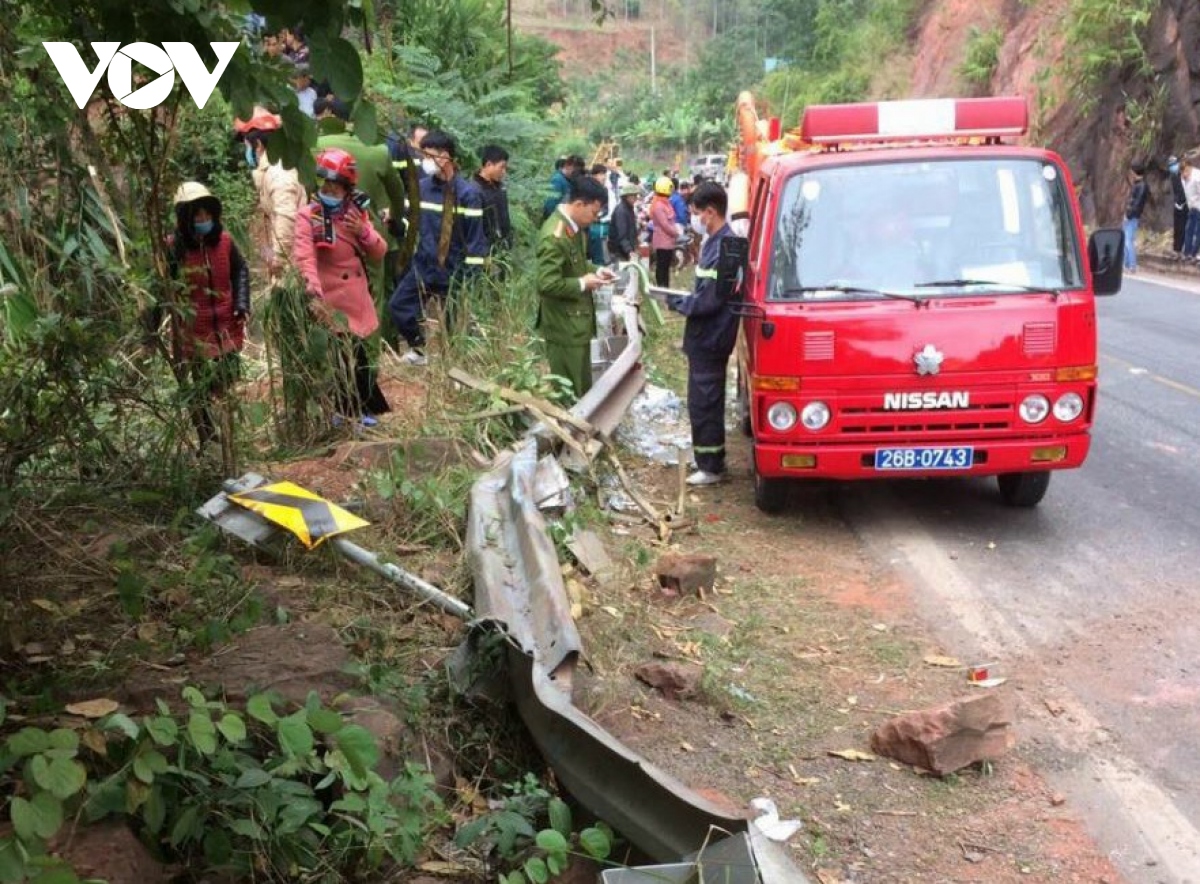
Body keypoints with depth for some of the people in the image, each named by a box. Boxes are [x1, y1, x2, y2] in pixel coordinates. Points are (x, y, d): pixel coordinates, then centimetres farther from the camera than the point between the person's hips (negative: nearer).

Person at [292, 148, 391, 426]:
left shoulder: (355, 212, 7)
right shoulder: (308, 217, -12)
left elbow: (380, 252, 7)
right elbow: (305, 259, -25)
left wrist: (364, 232, -13)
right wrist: (314, 295, -38)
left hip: (358, 298, 6)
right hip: (333, 300, -6)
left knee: (348, 355, 16)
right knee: (353, 356, -3)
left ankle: (345, 410, 31)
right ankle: (366, 409, 16)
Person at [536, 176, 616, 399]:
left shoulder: (575, 226, 5)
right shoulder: (554, 236, -26)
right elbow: (548, 284, -29)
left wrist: (595, 270, 5)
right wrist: (583, 284, -19)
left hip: (577, 319, 10)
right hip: (564, 325, -10)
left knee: (582, 385, 21)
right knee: (569, 392, 2)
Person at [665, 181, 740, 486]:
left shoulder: (722, 248, -22)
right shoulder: (717, 242, 9)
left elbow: (708, 301, -24)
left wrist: (677, 302, -11)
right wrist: (683, 299, 6)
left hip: (709, 338, -10)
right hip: (708, 337, 10)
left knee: (703, 403, -2)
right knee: (708, 400, 18)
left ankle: (710, 467, 8)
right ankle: (711, 460, 29)